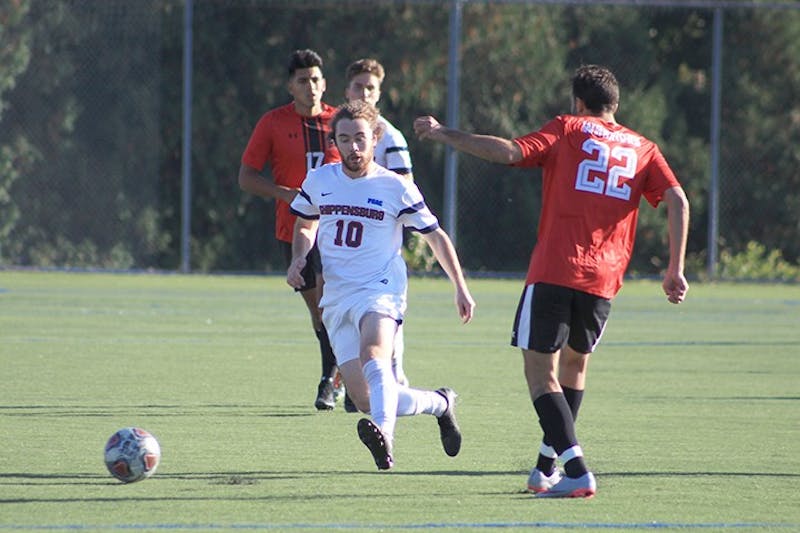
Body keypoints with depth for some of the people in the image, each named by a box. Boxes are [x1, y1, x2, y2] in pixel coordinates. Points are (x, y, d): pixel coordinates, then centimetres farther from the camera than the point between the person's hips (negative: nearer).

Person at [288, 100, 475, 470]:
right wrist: (298, 260, 7)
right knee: (365, 401, -4)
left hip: (380, 291, -4)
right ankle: (439, 404, 22)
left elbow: (435, 235, 11)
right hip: (336, 298, 5)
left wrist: (460, 287, 9)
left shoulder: (395, 188, 0)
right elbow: (305, 225, 28)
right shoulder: (318, 181, 9)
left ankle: (384, 434, -61)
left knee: (372, 357, -37)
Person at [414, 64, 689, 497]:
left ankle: (576, 470, -20)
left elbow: (509, 152, -8)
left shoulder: (567, 130, 6)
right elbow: (678, 202, 3)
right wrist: (675, 269, 3)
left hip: (553, 270, -4)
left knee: (541, 375, -4)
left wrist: (444, 135, -2)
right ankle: (546, 468, 29)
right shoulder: (642, 149, 16)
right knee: (575, 364, 25)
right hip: (603, 279, 4)